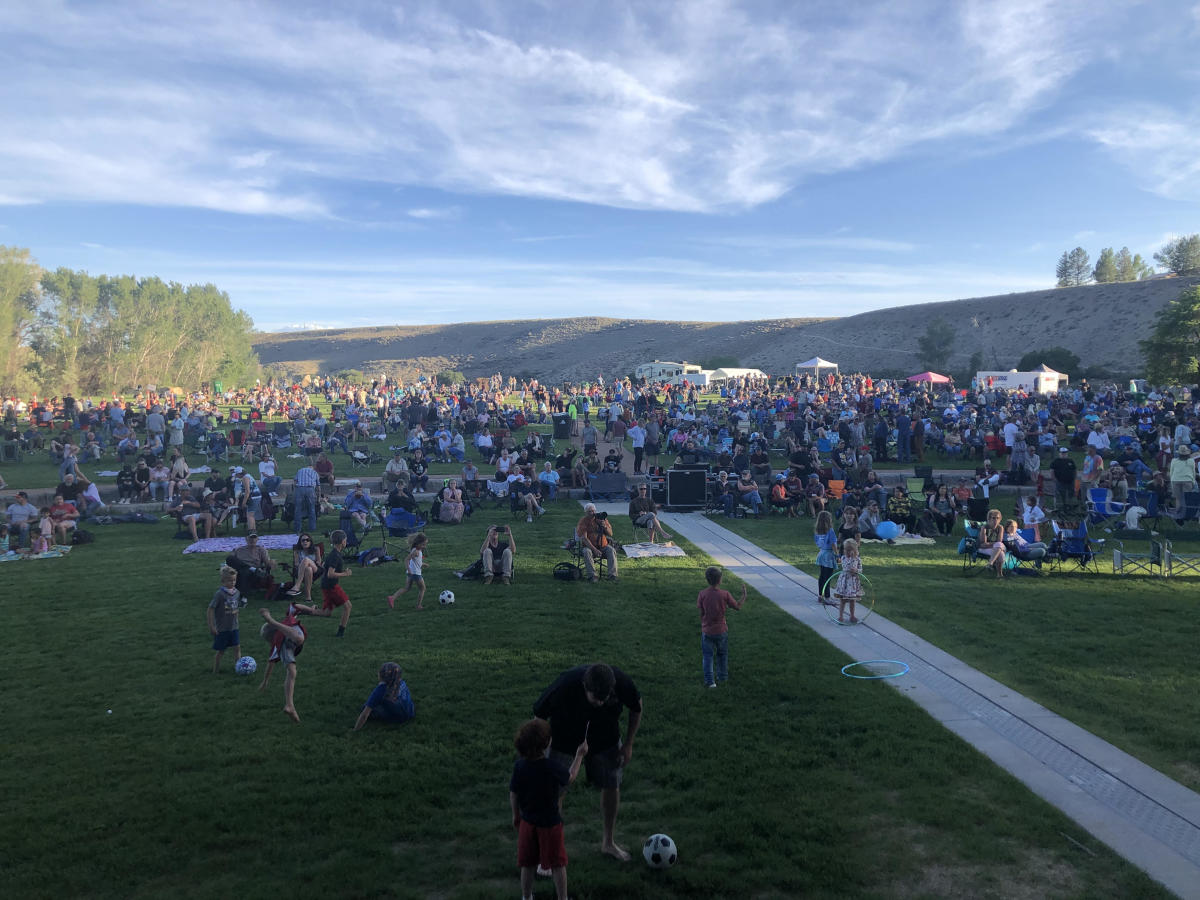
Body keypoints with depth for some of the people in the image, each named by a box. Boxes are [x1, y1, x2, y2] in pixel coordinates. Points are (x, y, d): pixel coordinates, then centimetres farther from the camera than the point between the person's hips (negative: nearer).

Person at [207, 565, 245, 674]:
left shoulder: (237, 593, 1)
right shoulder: (219, 594, -18)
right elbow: (211, 609, -16)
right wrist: (211, 626, -16)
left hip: (233, 627, 5)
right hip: (221, 628, -5)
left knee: (237, 647, 6)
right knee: (221, 651, 6)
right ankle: (215, 671, 21)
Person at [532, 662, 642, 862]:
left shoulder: (622, 682, -31)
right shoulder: (564, 686, -38)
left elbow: (636, 707, -6)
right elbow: (540, 716, -18)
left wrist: (628, 744, -4)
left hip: (605, 738, 2)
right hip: (565, 739, -2)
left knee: (612, 786, 9)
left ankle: (609, 842, 33)